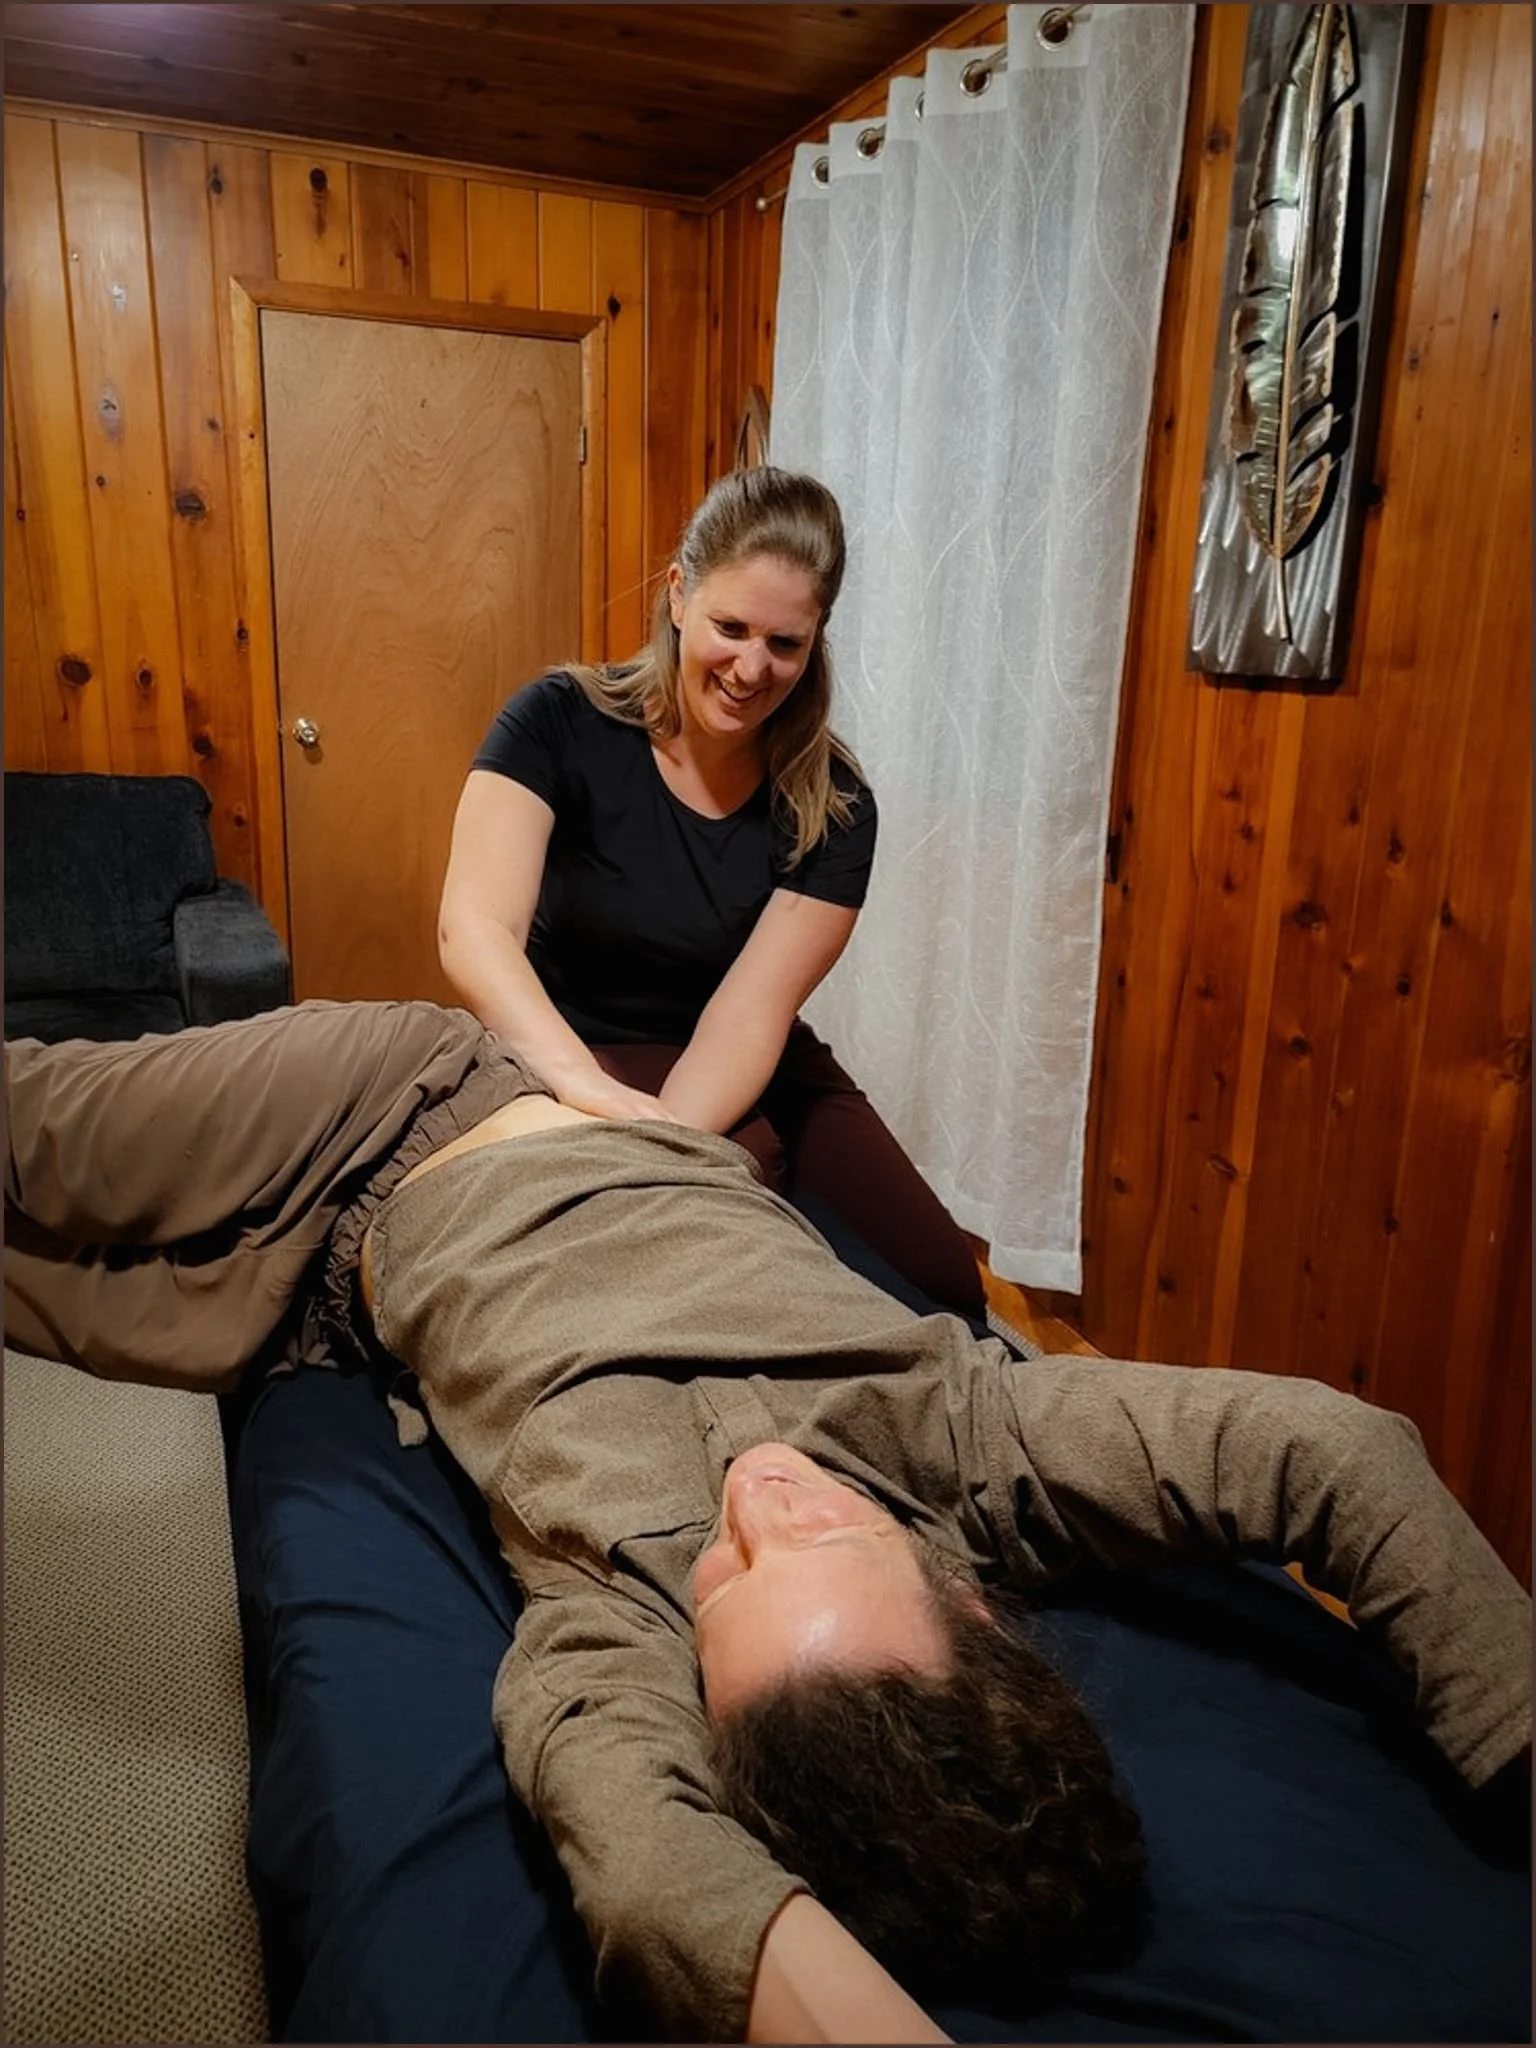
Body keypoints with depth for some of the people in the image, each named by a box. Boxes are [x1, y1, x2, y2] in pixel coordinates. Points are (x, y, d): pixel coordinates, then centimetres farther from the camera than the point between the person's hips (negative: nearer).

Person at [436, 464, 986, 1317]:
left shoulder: (832, 805, -9)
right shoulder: (558, 723, -15)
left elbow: (752, 1009, -18)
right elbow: (473, 931, -28)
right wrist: (589, 1087, -47)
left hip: (747, 1078, 3)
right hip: (571, 1065, -2)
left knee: (945, 1289, -10)